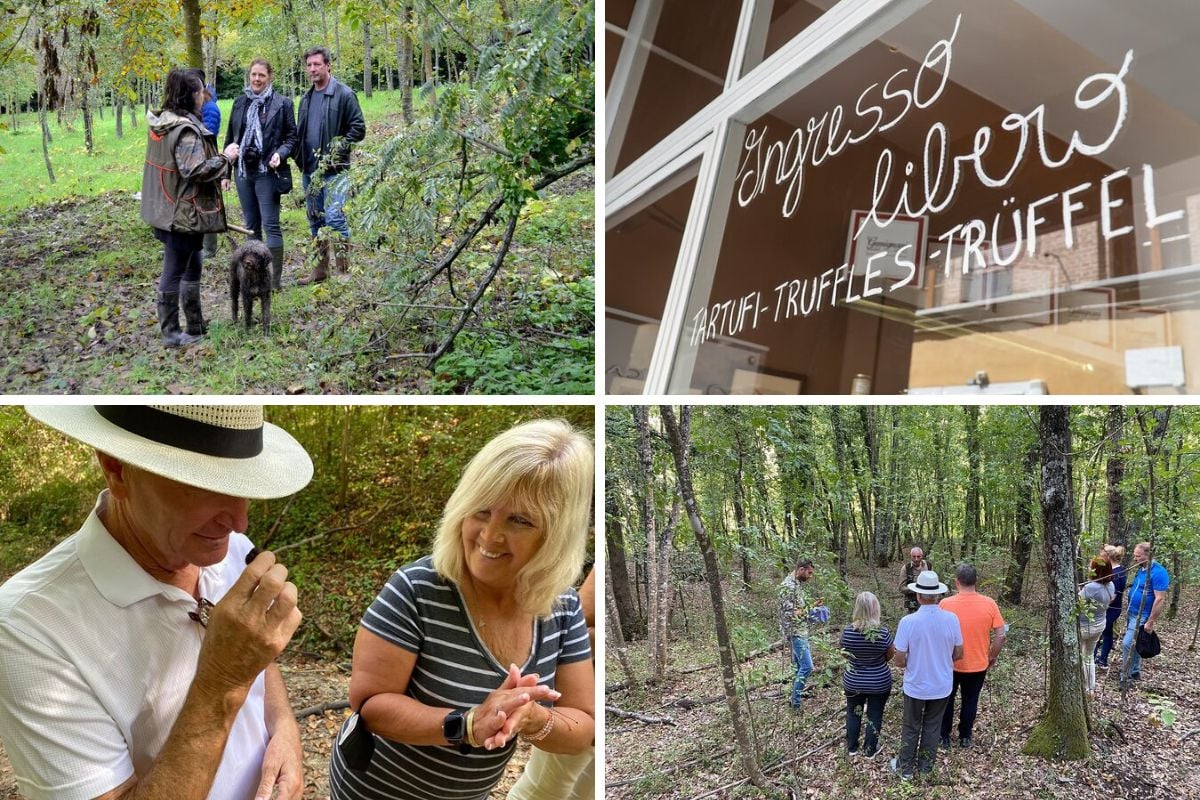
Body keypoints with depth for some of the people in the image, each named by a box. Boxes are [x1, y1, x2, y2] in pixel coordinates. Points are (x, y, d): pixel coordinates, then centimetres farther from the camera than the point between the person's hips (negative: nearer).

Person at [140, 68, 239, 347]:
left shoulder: (161, 123, 10)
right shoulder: (185, 129, -20)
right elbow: (196, 170, -27)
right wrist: (225, 158, -15)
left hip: (167, 209, 10)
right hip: (183, 213, -10)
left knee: (191, 267, 20)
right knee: (175, 272, -1)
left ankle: (196, 325, 30)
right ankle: (171, 334, 8)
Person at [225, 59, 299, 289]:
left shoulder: (282, 103, -1)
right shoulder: (240, 102, 11)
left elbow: (292, 136, 0)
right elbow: (230, 138, 15)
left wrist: (280, 153, -19)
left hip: (267, 172, -5)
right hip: (243, 172, 5)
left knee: (270, 224, -7)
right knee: (251, 225, 11)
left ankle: (276, 278, -5)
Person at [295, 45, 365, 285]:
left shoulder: (344, 94, -4)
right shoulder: (307, 98, 16)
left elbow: (358, 129, -8)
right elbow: (300, 132, 23)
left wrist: (337, 149, -15)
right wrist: (300, 157, 7)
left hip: (334, 169, -7)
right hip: (310, 169, 7)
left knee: (334, 216, -14)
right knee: (315, 219, 10)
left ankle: (343, 269, -5)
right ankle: (320, 268, 19)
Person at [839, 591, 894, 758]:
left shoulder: (848, 631, -20)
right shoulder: (883, 632, -22)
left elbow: (841, 648, -3)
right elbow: (891, 654, -6)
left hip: (853, 682, 1)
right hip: (879, 682, -1)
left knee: (853, 713, 21)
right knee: (874, 716, 17)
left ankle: (852, 747, 34)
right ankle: (870, 750, 29)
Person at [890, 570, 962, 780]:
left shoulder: (908, 622, -23)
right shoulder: (951, 619, -15)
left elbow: (899, 661, -16)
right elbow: (958, 654, -2)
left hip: (915, 686, -2)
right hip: (942, 686, 2)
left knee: (911, 729, 17)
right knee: (932, 728, 21)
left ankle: (905, 768, 31)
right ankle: (926, 766, 35)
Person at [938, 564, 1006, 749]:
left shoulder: (946, 604, -17)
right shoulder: (989, 604, -13)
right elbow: (1000, 635, -9)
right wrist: (992, 657, 7)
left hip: (950, 664, -1)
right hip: (978, 664, 1)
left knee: (946, 700, 18)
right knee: (970, 701, 21)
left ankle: (944, 737, 28)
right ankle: (965, 737, 31)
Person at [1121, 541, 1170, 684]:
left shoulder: (1158, 572, -21)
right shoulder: (1141, 569, 6)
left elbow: (1160, 599, -23)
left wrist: (1150, 622, -22)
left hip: (1142, 617, -9)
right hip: (1132, 614, 9)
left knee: (1127, 644, -10)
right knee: (1134, 644, 17)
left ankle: (1126, 675, 1)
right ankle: (1135, 672, 29)